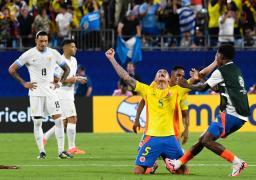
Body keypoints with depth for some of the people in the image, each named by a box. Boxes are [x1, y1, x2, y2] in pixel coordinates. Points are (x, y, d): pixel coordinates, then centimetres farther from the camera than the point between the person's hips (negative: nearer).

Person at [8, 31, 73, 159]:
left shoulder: (53, 53, 4)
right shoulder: (29, 54, -3)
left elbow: (66, 69, 17)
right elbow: (12, 69, 0)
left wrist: (60, 82, 5)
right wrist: (24, 83, -4)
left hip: (50, 91, 2)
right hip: (35, 92, -2)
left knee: (58, 119, -7)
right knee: (37, 122, 0)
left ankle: (61, 151, -4)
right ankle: (41, 151, 7)